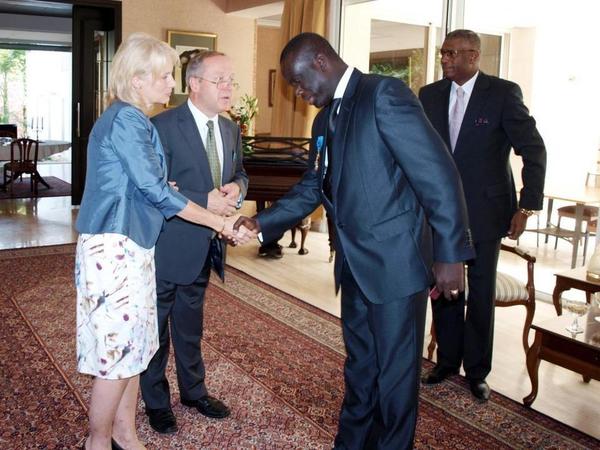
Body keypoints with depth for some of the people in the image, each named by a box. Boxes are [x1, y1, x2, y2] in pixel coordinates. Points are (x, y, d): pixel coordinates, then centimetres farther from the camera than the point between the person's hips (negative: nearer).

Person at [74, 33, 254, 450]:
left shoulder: (132, 119, 15)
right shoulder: (127, 119, -15)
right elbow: (155, 190, -19)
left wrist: (208, 205, 8)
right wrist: (219, 222, -15)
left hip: (132, 244, 9)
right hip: (114, 246, -9)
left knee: (134, 341, 14)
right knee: (118, 345, 0)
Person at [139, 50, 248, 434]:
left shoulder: (231, 130, 6)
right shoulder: (163, 126, -17)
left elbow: (240, 175, 16)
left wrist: (236, 188, -8)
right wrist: (206, 201, -27)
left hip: (204, 247, 7)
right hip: (167, 246, -6)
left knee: (191, 323, 23)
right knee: (157, 327, 11)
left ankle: (193, 390, 40)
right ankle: (156, 402, 29)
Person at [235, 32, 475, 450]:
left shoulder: (384, 93, -14)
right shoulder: (325, 120, 13)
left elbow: (438, 173, -18)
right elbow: (311, 189, 18)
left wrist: (450, 254, -19)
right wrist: (261, 223, 6)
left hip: (396, 262, -8)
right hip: (356, 266, 8)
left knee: (395, 373, 7)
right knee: (359, 367, 21)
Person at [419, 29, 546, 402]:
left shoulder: (503, 93, -8)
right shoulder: (430, 95, 4)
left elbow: (534, 150, -7)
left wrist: (527, 206, -13)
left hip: (484, 210, -3)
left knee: (481, 292, 7)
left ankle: (477, 371, 22)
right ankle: (448, 360, 28)